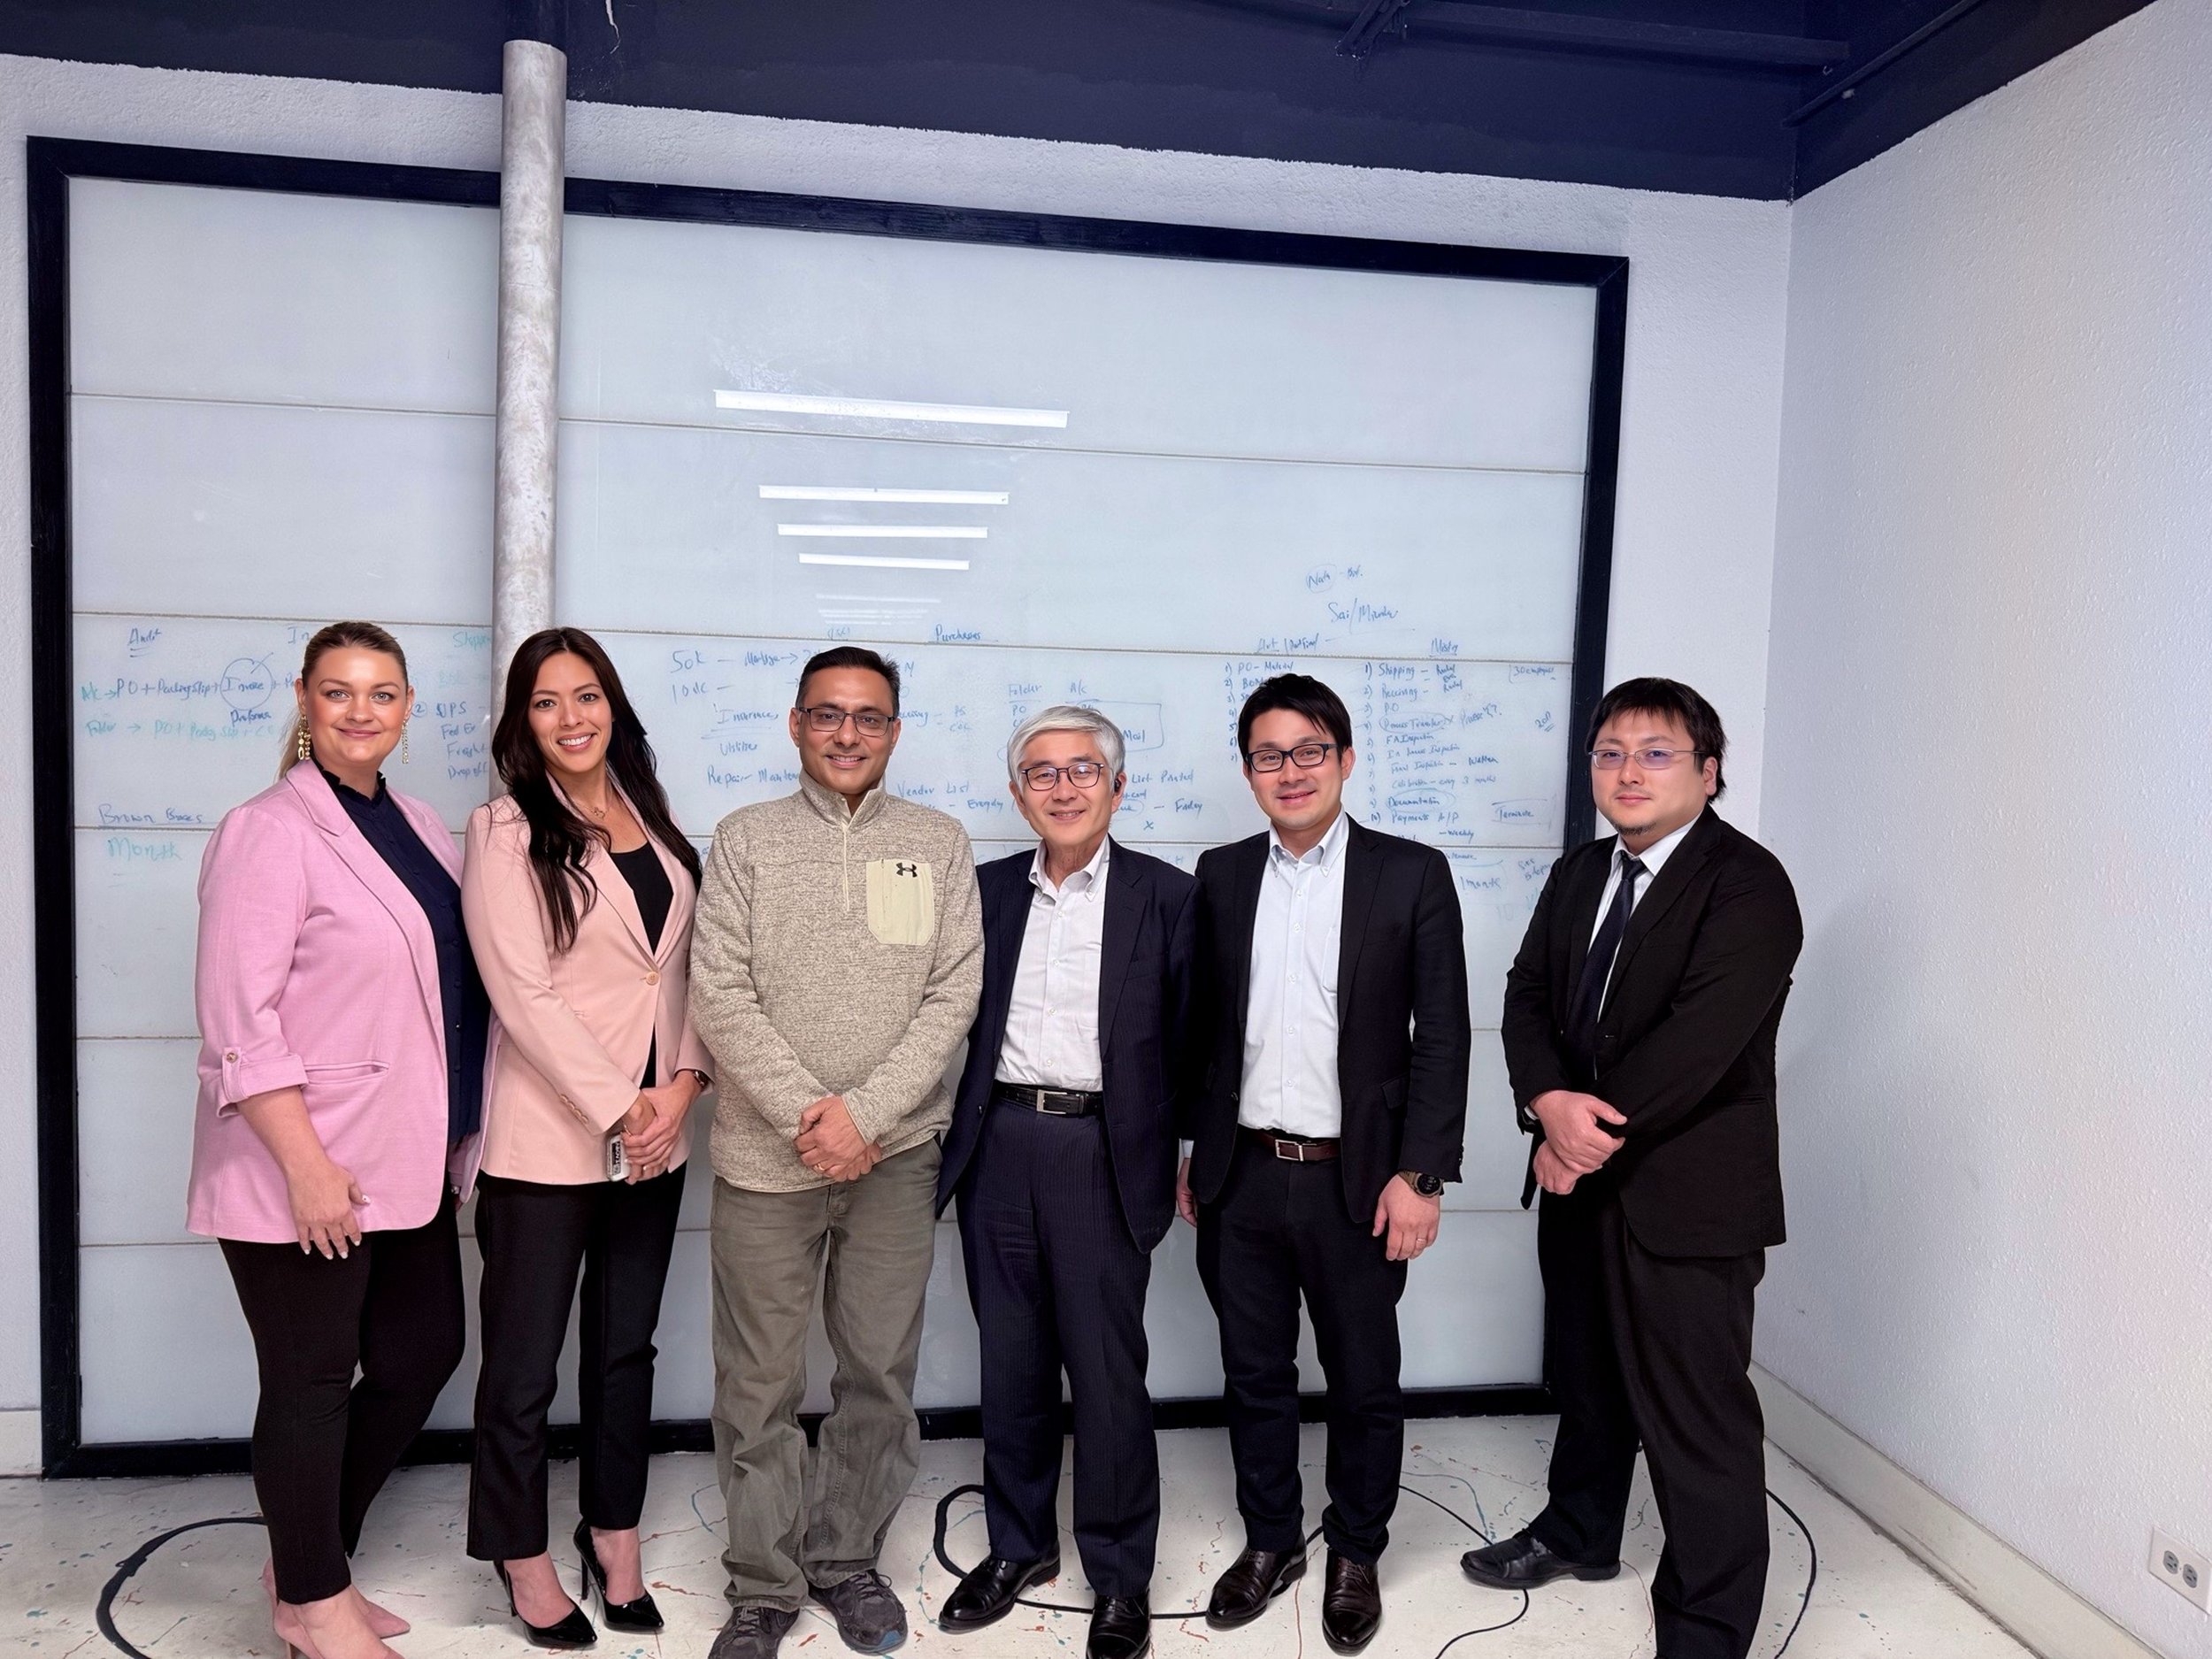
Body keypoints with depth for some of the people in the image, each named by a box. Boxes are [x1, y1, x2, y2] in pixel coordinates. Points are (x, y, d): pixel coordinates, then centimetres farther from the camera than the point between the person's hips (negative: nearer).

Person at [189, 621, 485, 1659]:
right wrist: (306, 1165, -20)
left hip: (408, 1160, 8)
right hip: (310, 1169, -8)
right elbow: (237, 1019, -17)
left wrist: (452, 1138, 14)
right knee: (312, 1384, 7)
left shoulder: (417, 828, 10)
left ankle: (310, 1562, 35)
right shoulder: (270, 833, -12)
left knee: (422, 1355, 15)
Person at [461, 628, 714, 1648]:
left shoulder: (656, 825, 9)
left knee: (627, 1347, 16)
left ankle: (614, 1538, 32)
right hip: (547, 1140, -5)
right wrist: (616, 1106, -15)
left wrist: (683, 1083, -6)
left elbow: (686, 967, 8)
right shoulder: (506, 833, -7)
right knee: (524, 1363, 7)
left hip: (655, 1137, 5)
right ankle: (523, 1559, 26)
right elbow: (522, 991, -14)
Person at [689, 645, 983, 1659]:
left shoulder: (939, 844, 5)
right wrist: (804, 1115, -13)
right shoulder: (745, 839, 3)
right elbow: (720, 993, -4)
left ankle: (848, 1561, 31)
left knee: (880, 1373, 11)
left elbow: (954, 994, -1)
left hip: (895, 1155, 1)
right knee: (760, 1384, 7)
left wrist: (864, 1112, -11)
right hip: (766, 1155, -1)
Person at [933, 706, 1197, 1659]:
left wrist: (1185, 1162, -2)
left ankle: (1120, 1574, 22)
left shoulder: (1166, 897, -1)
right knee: (1011, 1361, 15)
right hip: (996, 1148, 3)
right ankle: (1019, 1544, 34)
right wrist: (954, 1141, 1)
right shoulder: (986, 891, 8)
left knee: (1107, 1371, 4)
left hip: (1103, 1153, -3)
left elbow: (1188, 1042, -1)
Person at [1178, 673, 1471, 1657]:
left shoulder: (1412, 875, -5)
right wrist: (1194, 1152, 10)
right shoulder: (1221, 877, 5)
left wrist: (1421, 1175, -11)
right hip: (1243, 1178, 3)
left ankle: (1355, 1556, 34)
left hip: (1357, 1182, -3)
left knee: (1364, 1385, 12)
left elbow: (1442, 1037, -6)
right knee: (1255, 1376, 16)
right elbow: (1204, 1027, 10)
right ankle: (1271, 1542, 36)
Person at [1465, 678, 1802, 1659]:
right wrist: (1551, 1102, -15)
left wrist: (1590, 1140, -17)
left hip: (1688, 1195, -7)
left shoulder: (1747, 883, -14)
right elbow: (1528, 996, 4)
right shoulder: (1577, 875, 11)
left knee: (1697, 1420, 0)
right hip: (1581, 1180, 8)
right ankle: (1580, 1532, 46)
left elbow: (1699, 1039, -23)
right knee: (1584, 1379, 24)